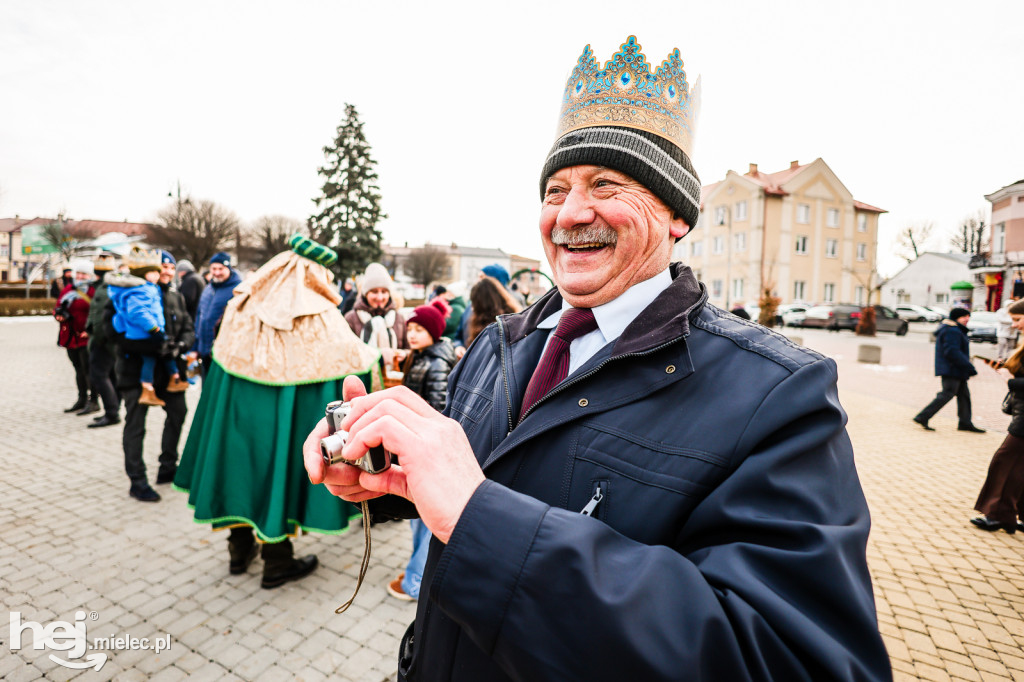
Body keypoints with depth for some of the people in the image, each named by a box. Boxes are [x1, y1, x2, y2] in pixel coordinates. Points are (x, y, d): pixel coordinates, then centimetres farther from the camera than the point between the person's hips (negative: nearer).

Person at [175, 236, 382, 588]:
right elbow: (356, 360, -10)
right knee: (280, 472, 9)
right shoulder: (320, 317, -17)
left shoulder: (244, 306, -2)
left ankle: (240, 549, 37)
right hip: (286, 415, -4)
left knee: (244, 467, 20)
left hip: (237, 410, 5)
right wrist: (376, 357, 8)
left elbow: (224, 359, 8)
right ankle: (277, 563, 24)